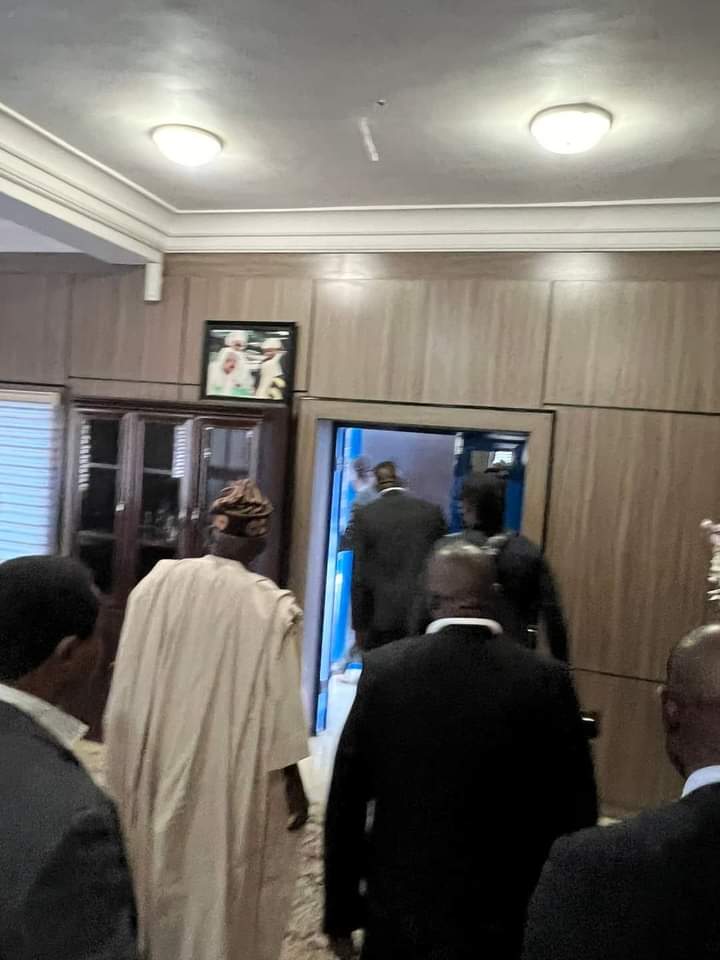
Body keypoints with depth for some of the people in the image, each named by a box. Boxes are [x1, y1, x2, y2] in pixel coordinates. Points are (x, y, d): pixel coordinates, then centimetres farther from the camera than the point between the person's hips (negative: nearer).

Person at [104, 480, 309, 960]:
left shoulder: (157, 583, -12)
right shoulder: (269, 606, -20)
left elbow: (127, 691, -3)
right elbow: (276, 713, -15)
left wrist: (129, 773, 11)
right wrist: (294, 784, -1)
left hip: (159, 769, 3)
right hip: (231, 779, -3)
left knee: (162, 880, 25)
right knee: (221, 886, 17)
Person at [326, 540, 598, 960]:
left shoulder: (384, 669, -12)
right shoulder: (546, 681, -14)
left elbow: (345, 804, -6)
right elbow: (575, 813, -8)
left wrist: (341, 913, 6)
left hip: (398, 917, 1)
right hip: (501, 925, 0)